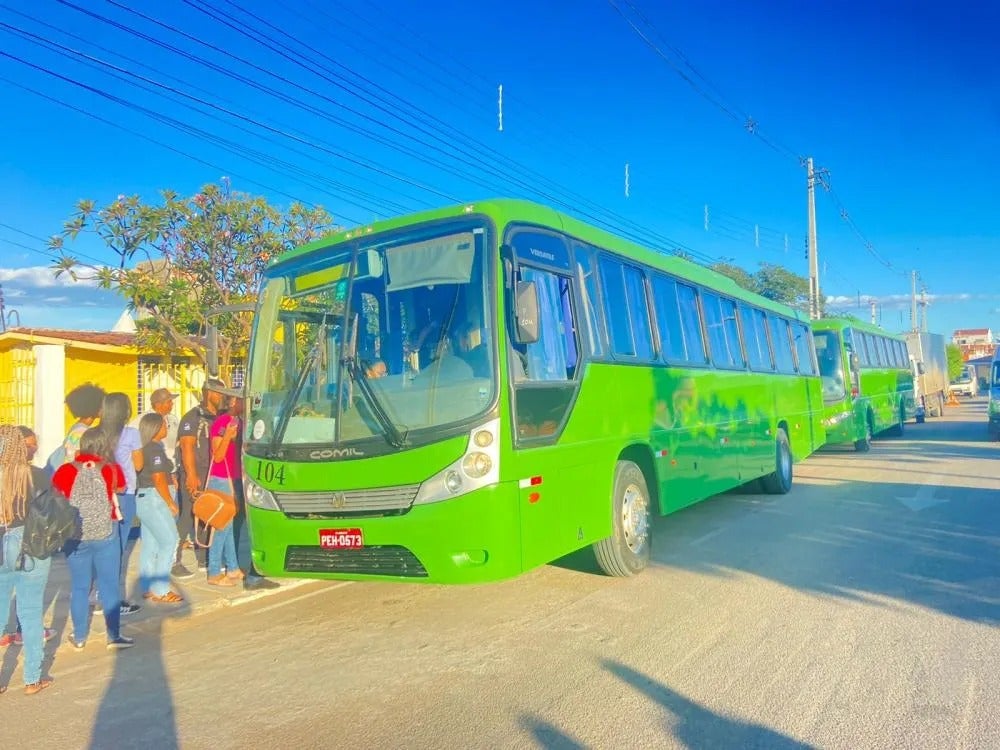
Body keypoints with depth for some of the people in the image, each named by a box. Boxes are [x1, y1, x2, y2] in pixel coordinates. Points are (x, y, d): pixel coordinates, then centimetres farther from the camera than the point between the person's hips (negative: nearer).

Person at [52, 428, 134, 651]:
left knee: (79, 587, 12)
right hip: (106, 534, -1)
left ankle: (79, 637, 21)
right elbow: (121, 488, 10)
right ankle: (114, 636, 12)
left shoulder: (66, 470, -5)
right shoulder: (112, 469, -8)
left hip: (75, 536, 2)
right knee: (109, 586, 7)